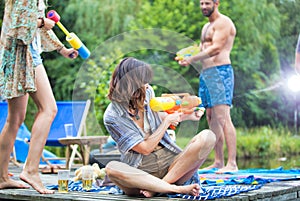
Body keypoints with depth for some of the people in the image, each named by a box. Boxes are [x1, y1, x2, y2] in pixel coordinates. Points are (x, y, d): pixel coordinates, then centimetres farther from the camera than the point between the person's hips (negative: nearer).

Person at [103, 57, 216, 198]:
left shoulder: (147, 93, 5)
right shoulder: (112, 117, -11)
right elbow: (146, 148, -11)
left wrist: (186, 116, 23)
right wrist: (168, 121, -5)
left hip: (171, 162, 5)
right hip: (141, 171, -5)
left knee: (207, 137, -20)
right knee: (111, 168, -36)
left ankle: (155, 188, -24)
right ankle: (179, 188, -37)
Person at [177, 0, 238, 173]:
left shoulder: (223, 22, -5)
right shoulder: (206, 27, 25)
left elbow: (216, 48, -16)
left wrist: (192, 59, -16)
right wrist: (186, 57, 4)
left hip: (220, 71, -10)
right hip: (206, 73, 10)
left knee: (223, 117, -16)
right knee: (211, 119, 7)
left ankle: (232, 163, -19)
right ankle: (218, 162, 11)